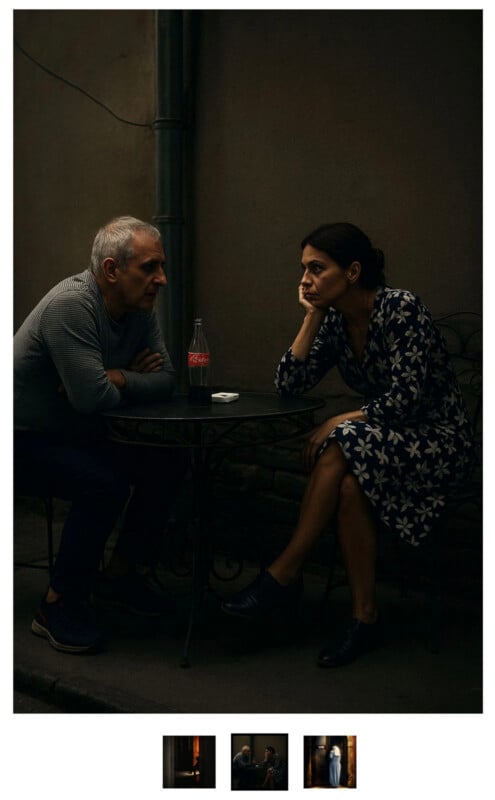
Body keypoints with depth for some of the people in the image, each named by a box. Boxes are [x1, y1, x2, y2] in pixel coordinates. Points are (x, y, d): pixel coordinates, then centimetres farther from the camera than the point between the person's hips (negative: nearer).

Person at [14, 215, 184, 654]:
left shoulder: (140, 310, -1)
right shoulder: (71, 304, -28)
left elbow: (166, 380, -3)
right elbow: (93, 397, -33)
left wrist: (115, 378, -21)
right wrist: (130, 382, -12)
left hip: (77, 435, 9)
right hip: (23, 440, -8)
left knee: (165, 465, -3)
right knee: (104, 484, -30)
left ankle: (120, 574, 15)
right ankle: (59, 604, -11)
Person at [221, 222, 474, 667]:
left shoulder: (401, 308, -18)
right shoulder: (334, 320, 4)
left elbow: (406, 400, -23)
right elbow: (289, 385, -2)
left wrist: (340, 422, -18)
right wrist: (312, 317, -6)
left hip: (441, 446, -6)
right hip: (385, 443, 6)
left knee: (343, 447, -33)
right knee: (350, 483, -30)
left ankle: (285, 574, -24)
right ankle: (364, 618, -23)